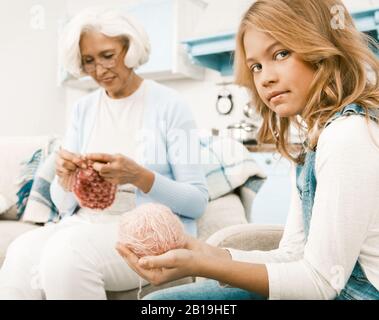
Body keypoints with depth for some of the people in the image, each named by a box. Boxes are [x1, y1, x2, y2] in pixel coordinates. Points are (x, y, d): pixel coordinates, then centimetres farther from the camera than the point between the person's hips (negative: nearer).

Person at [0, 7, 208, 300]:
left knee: (66, 251, -32)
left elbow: (198, 201, -6)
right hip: (86, 222, 4)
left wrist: (140, 177, -22)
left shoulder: (170, 105, -3)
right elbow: (64, 205, 11)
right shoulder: (83, 109, 11)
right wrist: (65, 180, -12)